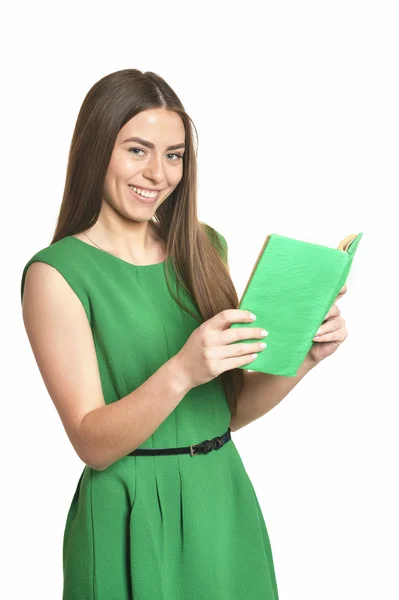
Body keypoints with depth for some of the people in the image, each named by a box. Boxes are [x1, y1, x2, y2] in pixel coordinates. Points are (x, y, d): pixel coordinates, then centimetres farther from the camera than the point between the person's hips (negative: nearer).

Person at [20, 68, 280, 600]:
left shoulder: (204, 248, 4)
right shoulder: (57, 273, -11)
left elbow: (232, 410, 7)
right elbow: (93, 444, -15)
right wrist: (180, 372, -30)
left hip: (226, 502, 5)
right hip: (134, 515, -5)